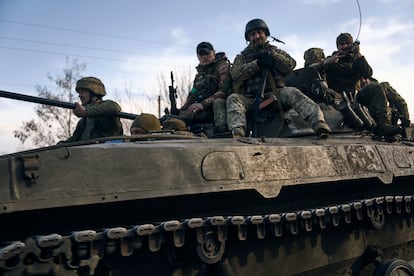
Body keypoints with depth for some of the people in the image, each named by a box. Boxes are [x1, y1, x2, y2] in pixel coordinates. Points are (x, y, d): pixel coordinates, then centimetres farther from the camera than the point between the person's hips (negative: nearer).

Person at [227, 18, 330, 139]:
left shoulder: (275, 51, 24)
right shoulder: (242, 56, 22)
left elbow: (291, 65, 4)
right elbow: (235, 73, -1)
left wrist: (271, 55, -6)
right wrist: (257, 64, -12)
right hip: (251, 99, 1)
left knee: (292, 92, -30)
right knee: (233, 98, -29)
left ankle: (318, 123, -52)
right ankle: (238, 131, -55)